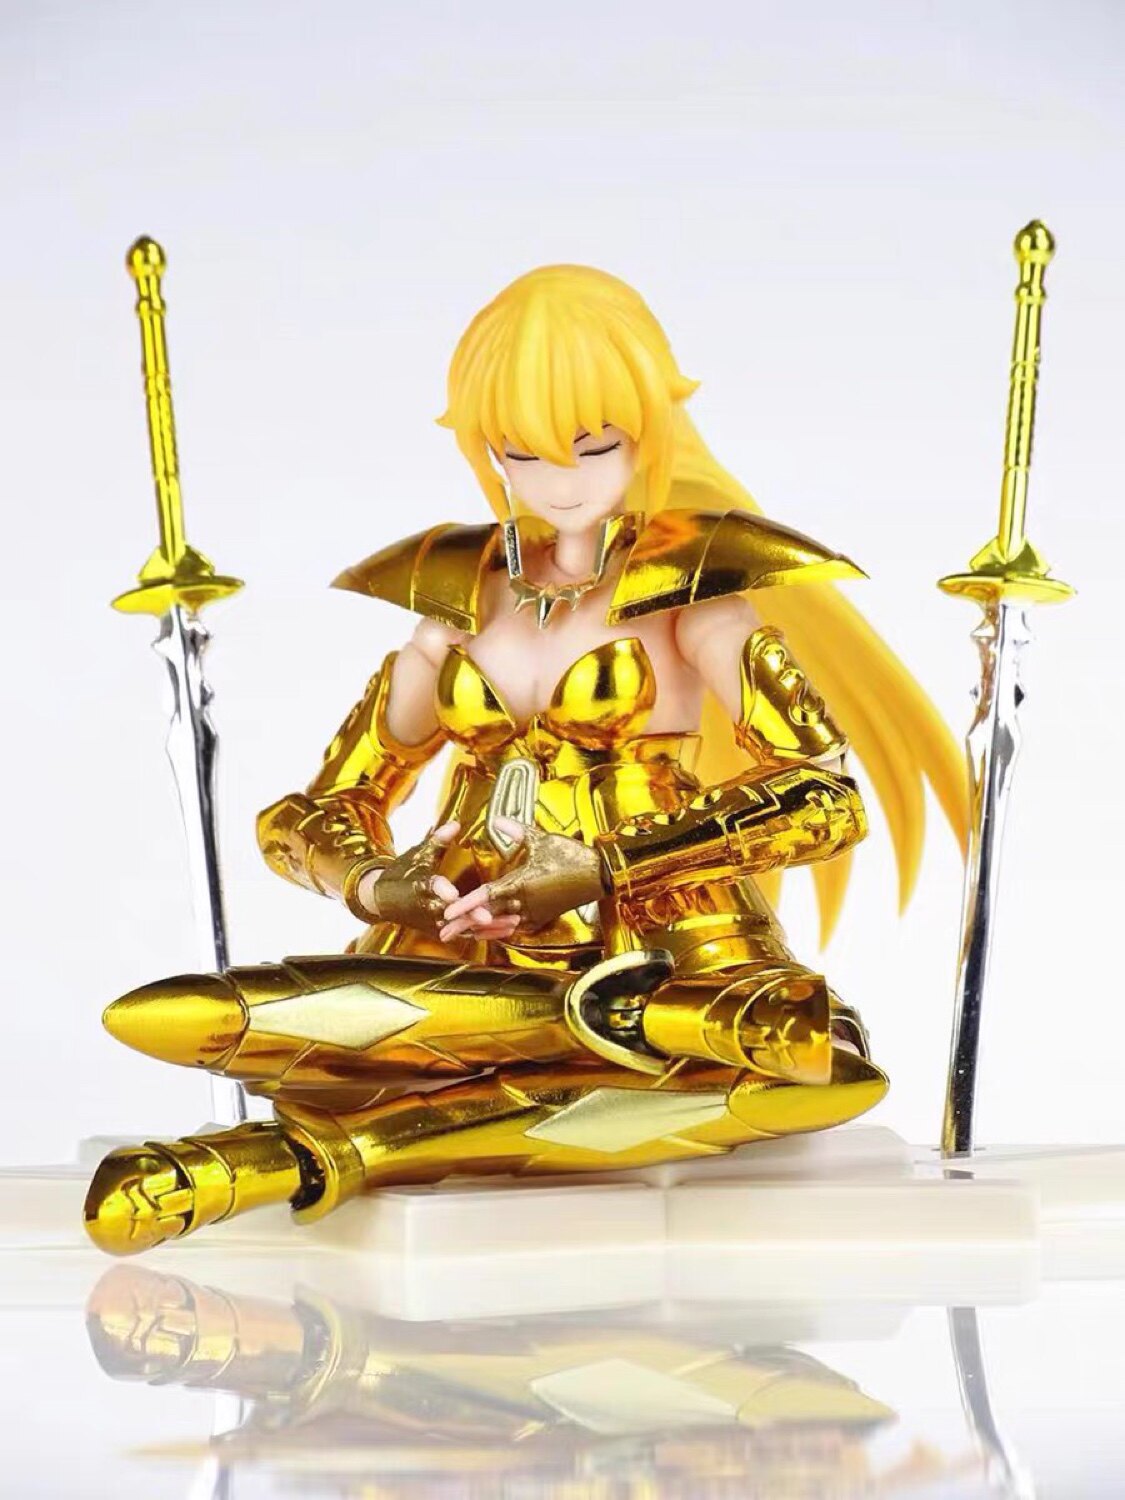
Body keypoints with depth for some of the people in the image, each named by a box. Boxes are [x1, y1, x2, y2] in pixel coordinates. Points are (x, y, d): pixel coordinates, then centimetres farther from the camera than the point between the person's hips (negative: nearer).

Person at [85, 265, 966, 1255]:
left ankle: (335, 1156, -29)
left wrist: (605, 868, -17)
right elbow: (315, 815, 17)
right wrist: (372, 885, -7)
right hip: (458, 958, 2)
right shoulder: (457, 601, 15)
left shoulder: (689, 586, 5)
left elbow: (830, 796, -9)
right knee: (155, 1018, -24)